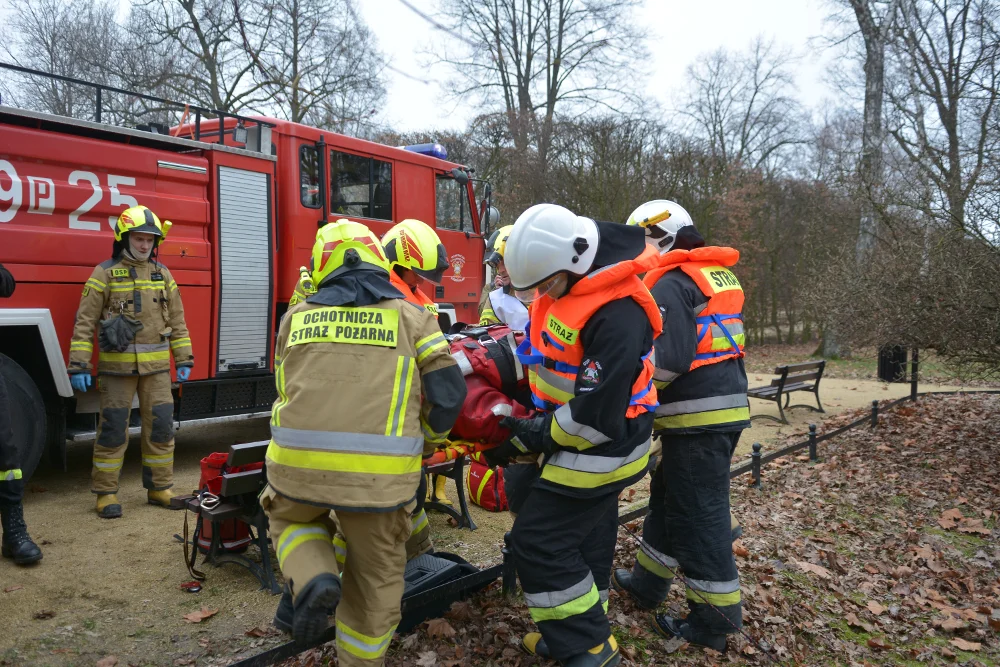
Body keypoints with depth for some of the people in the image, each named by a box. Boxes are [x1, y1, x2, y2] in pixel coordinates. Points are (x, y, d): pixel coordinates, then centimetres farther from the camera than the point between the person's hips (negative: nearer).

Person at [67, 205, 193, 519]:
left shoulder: (162, 273, 8)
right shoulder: (104, 273, -3)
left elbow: (176, 321, 11)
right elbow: (85, 322, -4)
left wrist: (184, 360, 6)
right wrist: (79, 366, -10)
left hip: (156, 366, 3)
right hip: (117, 366, -3)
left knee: (161, 426, 6)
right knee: (113, 429, 4)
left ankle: (159, 487, 18)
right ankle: (106, 493, 16)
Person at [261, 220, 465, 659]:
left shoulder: (296, 318, 14)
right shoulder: (410, 316, 8)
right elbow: (448, 392, 2)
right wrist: (424, 435, 20)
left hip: (299, 462, 2)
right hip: (380, 472, -1)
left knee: (292, 519, 32)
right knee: (377, 576, 19)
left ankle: (312, 578, 7)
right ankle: (359, 659, 31)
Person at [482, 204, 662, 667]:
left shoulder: (617, 315, -31)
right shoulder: (563, 282, -1)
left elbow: (597, 416, -29)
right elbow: (535, 347, 15)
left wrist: (534, 437, -16)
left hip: (599, 450, -9)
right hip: (581, 441, 9)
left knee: (539, 542, -3)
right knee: (585, 539, 21)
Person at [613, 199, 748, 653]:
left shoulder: (671, 283, -13)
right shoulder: (718, 275, 16)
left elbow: (670, 359, -21)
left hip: (699, 415, -10)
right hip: (728, 403, 10)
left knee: (699, 515, -1)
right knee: (669, 496, 19)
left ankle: (714, 620, 10)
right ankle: (647, 583, 33)